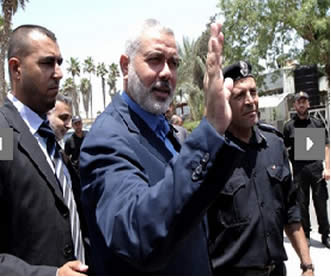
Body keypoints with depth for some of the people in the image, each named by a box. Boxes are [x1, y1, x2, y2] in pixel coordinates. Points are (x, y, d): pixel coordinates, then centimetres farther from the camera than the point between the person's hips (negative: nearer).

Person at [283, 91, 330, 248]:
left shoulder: (317, 123, 8)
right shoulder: (289, 126, 8)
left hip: (317, 167, 0)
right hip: (299, 169, 0)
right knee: (302, 203, 6)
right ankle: (305, 235, 17)